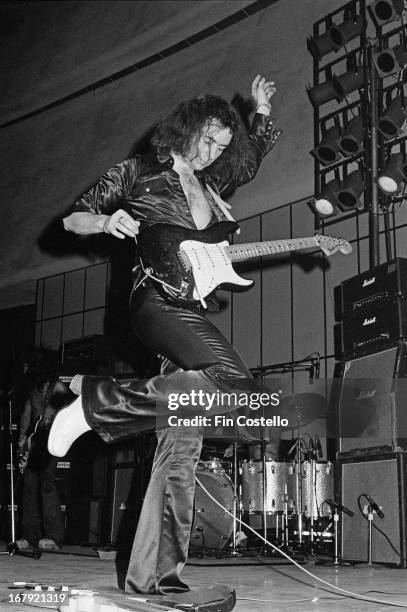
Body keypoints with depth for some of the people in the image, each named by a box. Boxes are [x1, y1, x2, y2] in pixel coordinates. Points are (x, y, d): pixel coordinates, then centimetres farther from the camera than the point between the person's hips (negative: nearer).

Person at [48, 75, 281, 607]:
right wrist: (107, 222, -11)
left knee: (180, 446, -2)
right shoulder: (137, 173, 10)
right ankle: (96, 400, -21)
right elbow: (72, 219, 8)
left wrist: (262, 111, 29)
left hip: (191, 310, 7)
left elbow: (259, 149, 41)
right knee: (235, 382, -29)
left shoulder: (210, 185, 25)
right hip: (158, 297, -6)